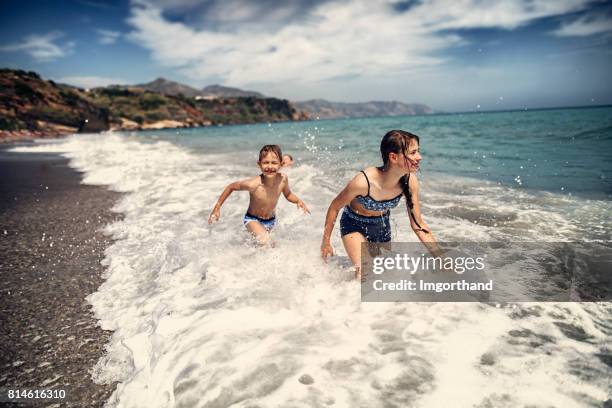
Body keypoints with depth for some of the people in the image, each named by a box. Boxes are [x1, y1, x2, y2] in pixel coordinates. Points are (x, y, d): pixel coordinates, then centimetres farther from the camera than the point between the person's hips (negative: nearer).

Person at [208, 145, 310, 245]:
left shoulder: (283, 179, -23)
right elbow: (231, 187, -15)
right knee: (264, 240, -30)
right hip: (252, 219, -4)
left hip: (271, 221, 5)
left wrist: (298, 201, -19)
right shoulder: (253, 184, -33)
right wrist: (217, 207, -12)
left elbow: (288, 194, 0)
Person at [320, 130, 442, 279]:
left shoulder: (410, 181, -25)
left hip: (382, 225, 5)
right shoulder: (363, 182, -39)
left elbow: (418, 225, -13)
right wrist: (326, 242, -9)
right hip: (354, 223, -5)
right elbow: (334, 207, -20)